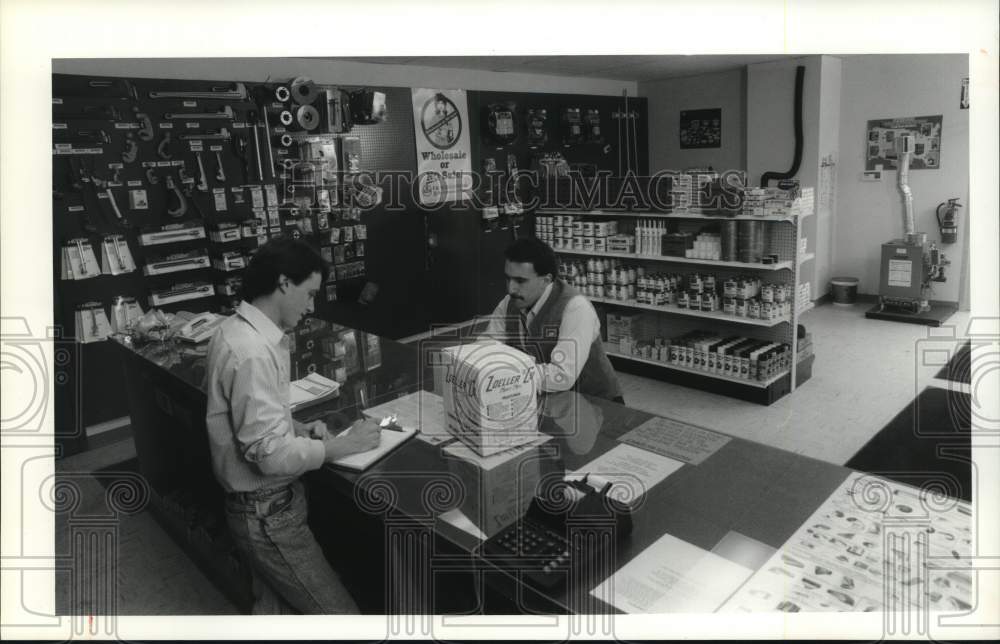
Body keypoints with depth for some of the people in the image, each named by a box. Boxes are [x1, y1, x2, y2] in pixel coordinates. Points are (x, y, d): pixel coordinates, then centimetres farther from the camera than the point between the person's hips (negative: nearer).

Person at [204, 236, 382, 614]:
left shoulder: (237, 329, 5)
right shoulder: (252, 352, -28)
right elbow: (271, 454, -29)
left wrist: (298, 429, 4)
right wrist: (343, 445, -17)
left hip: (266, 505, 10)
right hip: (269, 514, -10)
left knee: (274, 608, 24)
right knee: (340, 615, 0)